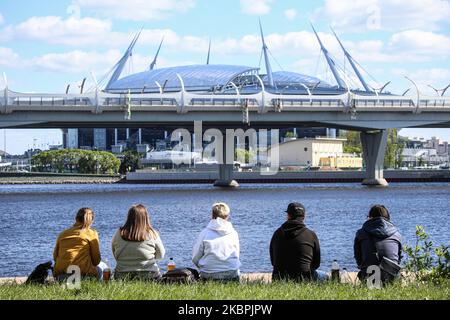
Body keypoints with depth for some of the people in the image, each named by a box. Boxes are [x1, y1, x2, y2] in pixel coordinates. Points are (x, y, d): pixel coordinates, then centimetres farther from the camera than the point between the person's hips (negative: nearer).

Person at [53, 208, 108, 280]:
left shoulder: (63, 234, 16)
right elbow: (96, 260, 6)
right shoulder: (91, 233, 5)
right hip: (82, 271, -4)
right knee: (103, 266, 26)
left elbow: (55, 256, 16)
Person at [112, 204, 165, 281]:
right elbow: (160, 255, 6)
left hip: (122, 276, 4)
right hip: (148, 276, -3)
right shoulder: (152, 234, -8)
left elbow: (114, 254, 12)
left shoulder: (119, 234, -3)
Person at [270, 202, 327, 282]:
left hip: (279, 280, 3)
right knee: (323, 276, 28)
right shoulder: (311, 235, -7)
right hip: (303, 279, -3)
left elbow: (273, 261, 11)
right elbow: (316, 264, 2)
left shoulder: (277, 234, 2)